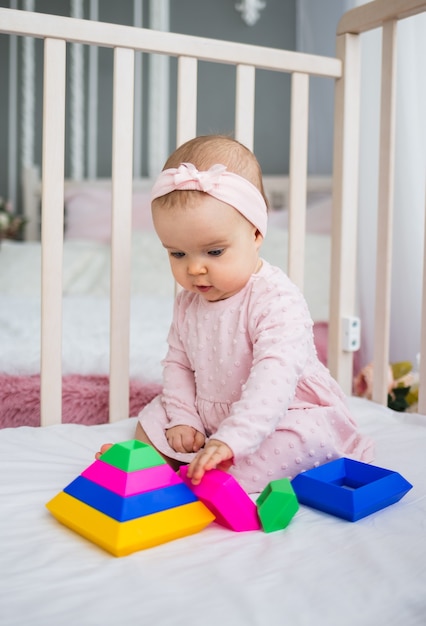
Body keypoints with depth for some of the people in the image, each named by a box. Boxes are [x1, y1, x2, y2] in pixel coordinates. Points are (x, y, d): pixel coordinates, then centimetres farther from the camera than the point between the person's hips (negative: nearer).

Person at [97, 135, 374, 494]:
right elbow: (178, 363, 10)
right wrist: (183, 420, -5)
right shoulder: (189, 302, 0)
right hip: (211, 420, 7)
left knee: (309, 438, -35)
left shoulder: (277, 301, -26)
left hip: (282, 418, -6)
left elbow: (274, 378, -38)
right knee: (153, 417, 2)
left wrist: (231, 439, -48)